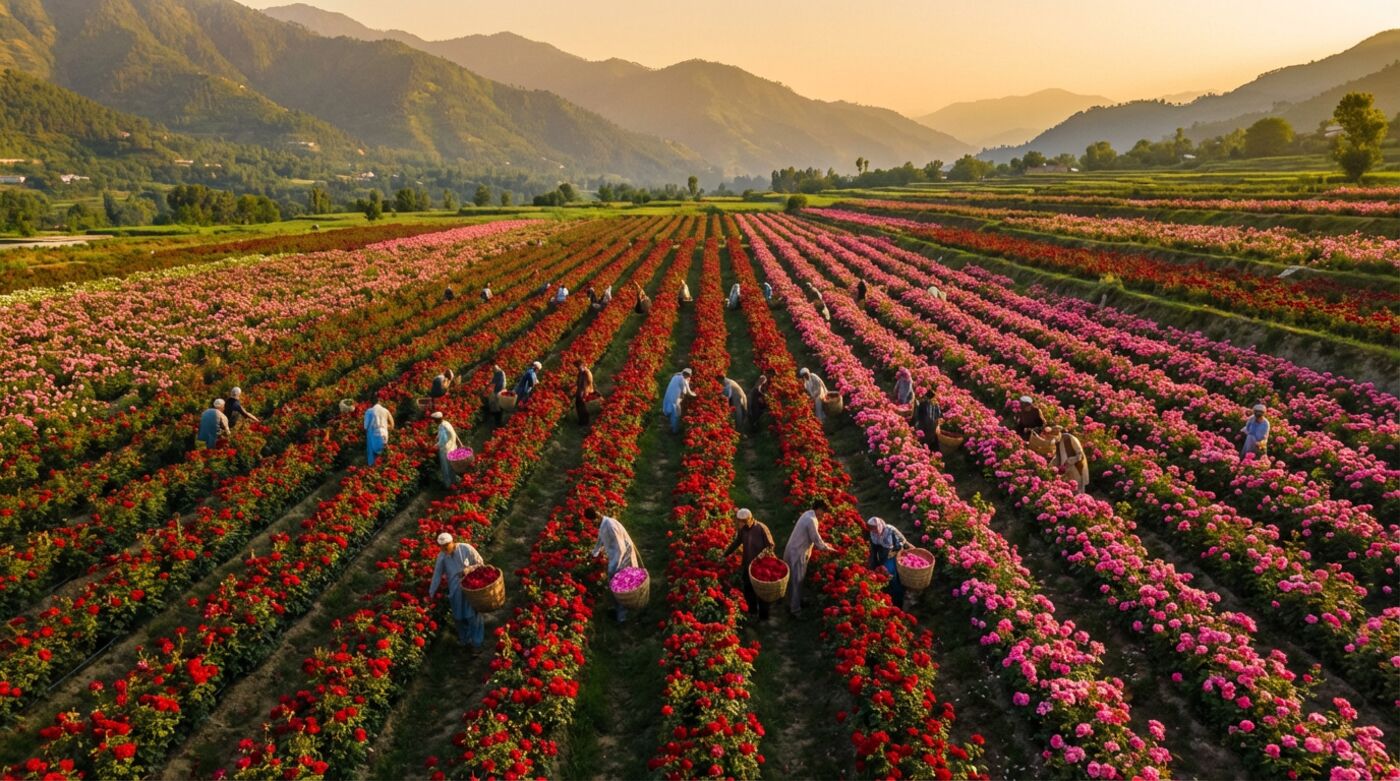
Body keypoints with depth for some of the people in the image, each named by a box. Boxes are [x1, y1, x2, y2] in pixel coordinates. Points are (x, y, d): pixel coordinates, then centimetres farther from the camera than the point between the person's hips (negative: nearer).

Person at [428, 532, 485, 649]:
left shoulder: (466, 549, -16)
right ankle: (463, 638, 37)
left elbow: (480, 563, -6)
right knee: (458, 616, 15)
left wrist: (467, 570, -22)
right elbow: (437, 574, 0)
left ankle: (476, 642, 16)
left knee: (472, 615, 1)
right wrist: (431, 593, 2)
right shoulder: (441, 556, -7)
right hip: (455, 590, 3)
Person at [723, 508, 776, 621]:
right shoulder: (742, 529, -10)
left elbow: (770, 545, -13)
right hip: (747, 564, 5)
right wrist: (724, 555, 8)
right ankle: (752, 610, 41)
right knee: (747, 590, 17)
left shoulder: (761, 529, -23)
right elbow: (736, 543, 6)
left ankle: (763, 616, 28)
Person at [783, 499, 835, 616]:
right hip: (797, 553, -10)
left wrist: (823, 544, 10)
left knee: (796, 579, 20)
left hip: (797, 551, 10)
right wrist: (827, 548, -2)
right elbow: (816, 540, -18)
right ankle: (795, 609, 9)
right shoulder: (811, 520, -24)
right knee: (796, 581, 0)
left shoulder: (809, 514, 7)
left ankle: (793, 603, 33)